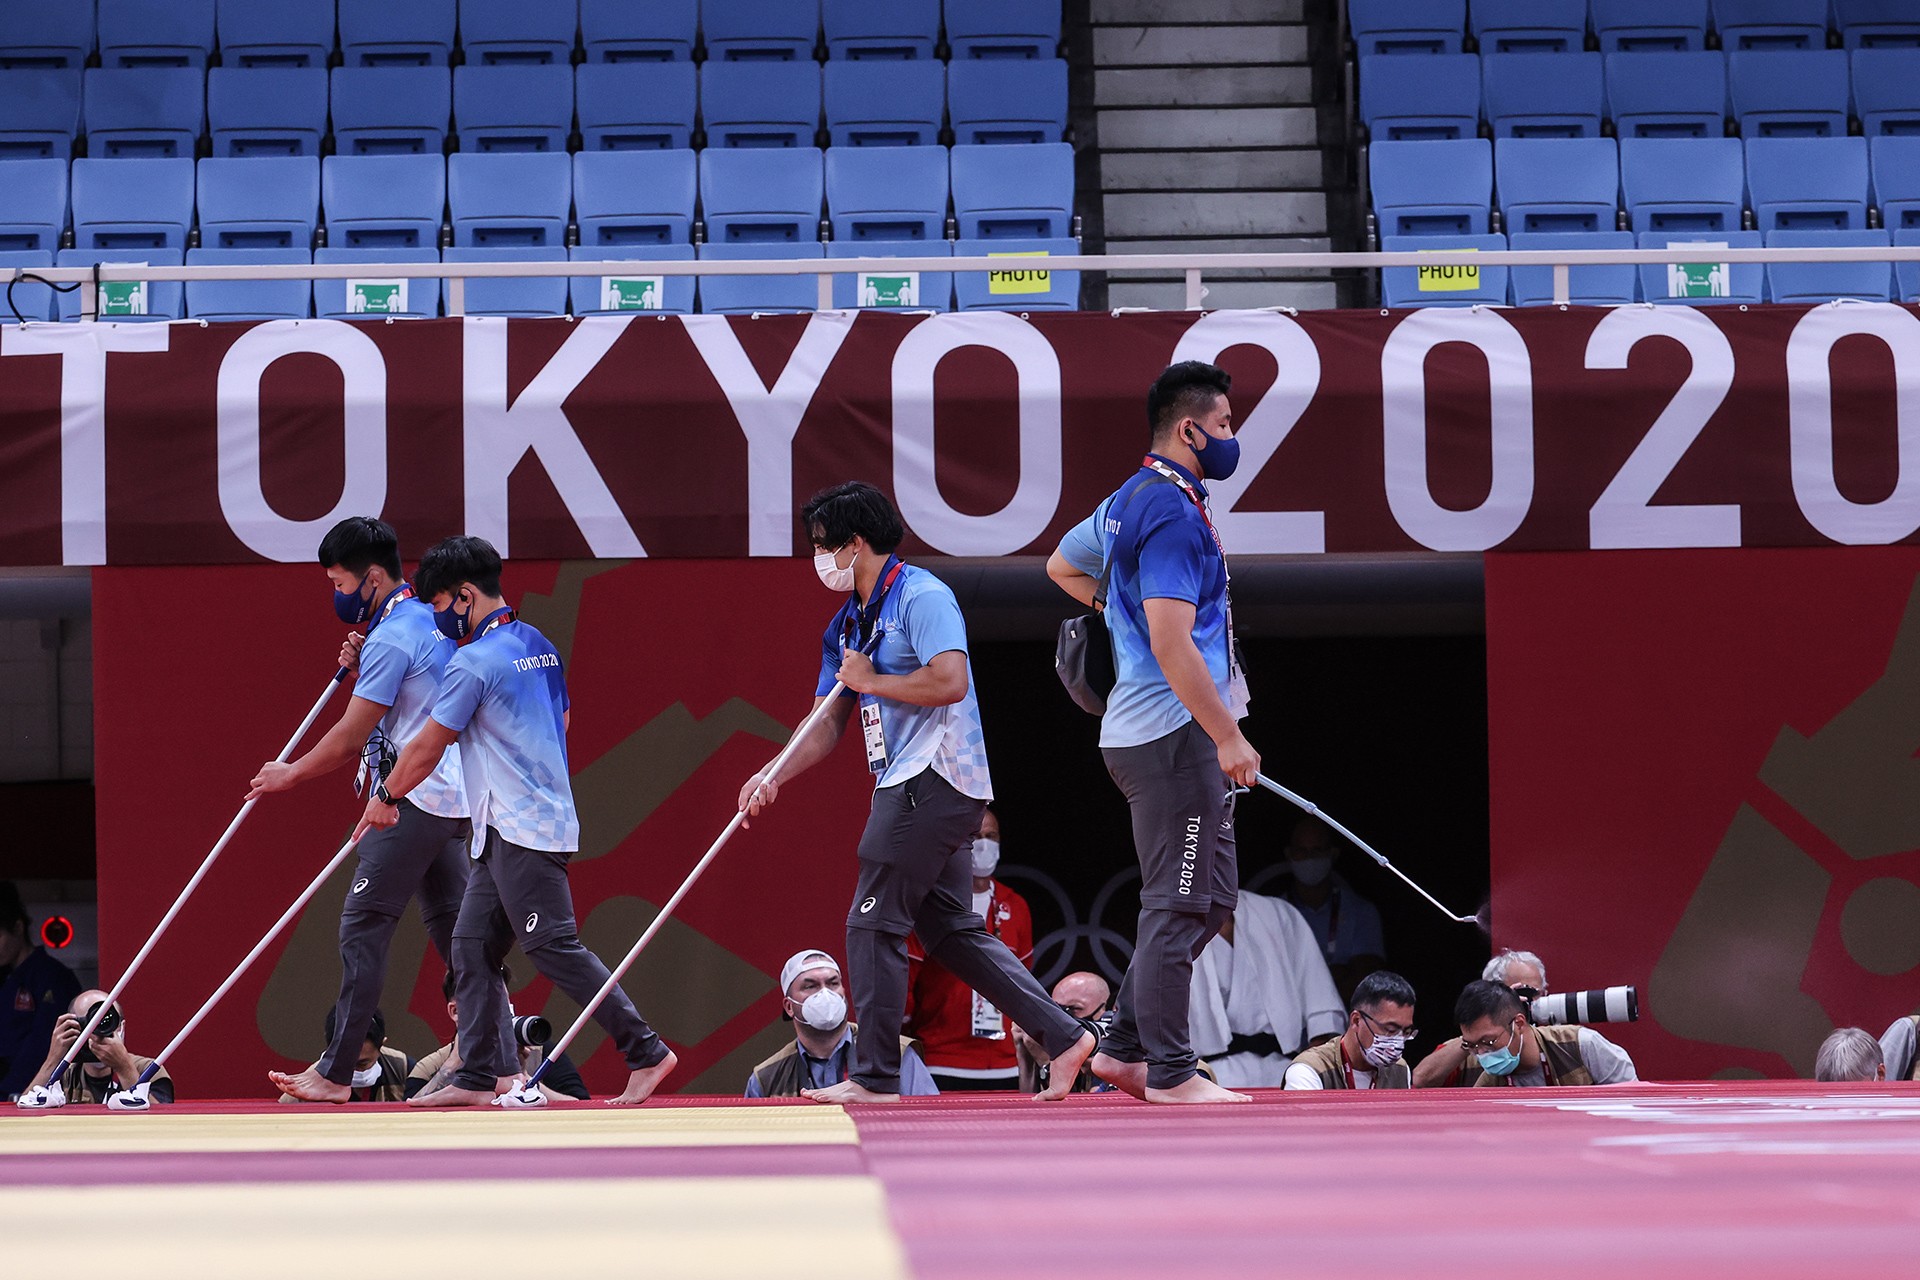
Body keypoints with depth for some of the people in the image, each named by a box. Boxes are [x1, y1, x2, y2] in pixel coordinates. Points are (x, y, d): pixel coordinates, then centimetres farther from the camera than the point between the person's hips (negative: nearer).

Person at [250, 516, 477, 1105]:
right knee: (452, 924, 12)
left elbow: (351, 736, -14)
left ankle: (336, 1072, -8)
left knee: (363, 926, -8)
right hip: (450, 795, 10)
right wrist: (362, 668, 9)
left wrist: (289, 774, -1)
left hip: (413, 801, -10)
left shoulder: (391, 638, -16)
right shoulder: (429, 622, 15)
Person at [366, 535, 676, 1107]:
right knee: (473, 944, 9)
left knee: (555, 947, -10)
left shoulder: (475, 661, -13)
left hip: (520, 830, -10)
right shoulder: (540, 647, 14)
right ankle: (478, 1075, 7)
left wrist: (386, 796, 10)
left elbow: (427, 747, -6)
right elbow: (561, 723, 25)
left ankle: (647, 1051, -10)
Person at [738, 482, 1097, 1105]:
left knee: (873, 924, -7)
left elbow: (950, 681, -24)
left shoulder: (921, 596, -10)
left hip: (932, 780, -10)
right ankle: (1063, 1036, 9)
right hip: (909, 785, 10)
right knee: (952, 930, 9)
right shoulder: (847, 623, 18)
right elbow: (828, 726, 18)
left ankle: (874, 1076, -3)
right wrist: (774, 777, 4)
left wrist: (869, 681, -12)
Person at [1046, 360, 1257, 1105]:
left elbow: (1063, 566, 32)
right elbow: (1171, 641, -23)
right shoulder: (1174, 511, -16)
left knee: (1209, 897, 15)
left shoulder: (1129, 501, 15)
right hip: (1174, 734, -10)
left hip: (1140, 730, 10)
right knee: (1178, 905, -4)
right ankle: (1169, 1072, 1)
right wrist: (1227, 736, -20)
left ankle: (1126, 1050, 18)